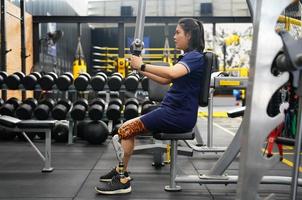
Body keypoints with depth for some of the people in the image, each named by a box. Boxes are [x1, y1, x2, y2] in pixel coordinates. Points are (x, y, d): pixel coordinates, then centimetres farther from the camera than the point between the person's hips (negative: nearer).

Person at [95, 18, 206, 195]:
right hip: (174, 111, 9)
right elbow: (166, 80, 21)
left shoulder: (195, 56, -12)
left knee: (126, 130, -11)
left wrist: (142, 65, -24)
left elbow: (172, 73, -32)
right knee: (127, 128, 11)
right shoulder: (189, 56, 19)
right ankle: (121, 170, 23)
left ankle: (122, 181, -2)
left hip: (179, 115, -9)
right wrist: (142, 71, 12)